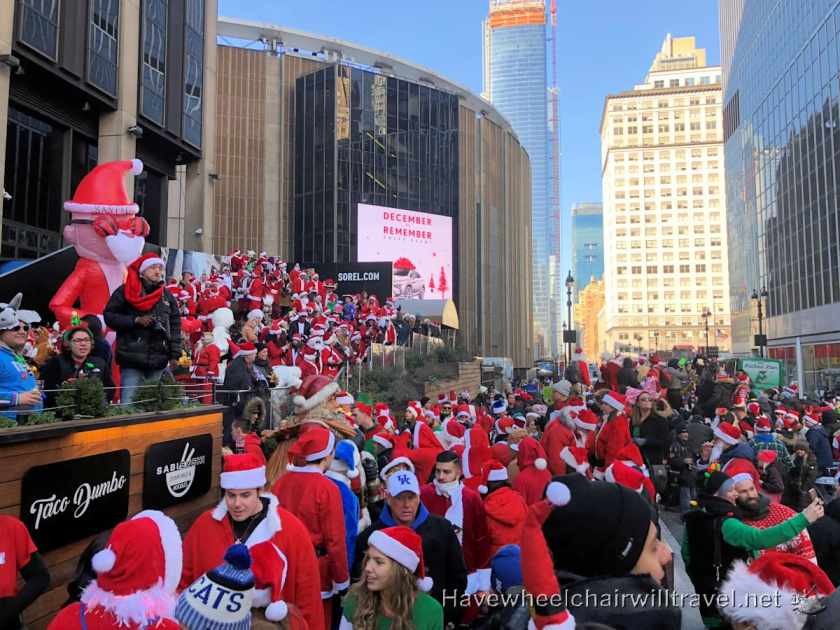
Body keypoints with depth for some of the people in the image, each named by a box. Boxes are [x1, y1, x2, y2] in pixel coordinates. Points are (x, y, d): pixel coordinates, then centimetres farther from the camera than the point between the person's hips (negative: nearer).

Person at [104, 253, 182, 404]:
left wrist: (174, 355, 5)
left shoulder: (168, 296, 15)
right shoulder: (125, 292, 3)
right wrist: (135, 320, -11)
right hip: (132, 359, -4)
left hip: (159, 360, 4)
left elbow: (175, 327, 13)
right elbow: (109, 316, 0)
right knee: (129, 401, -8)